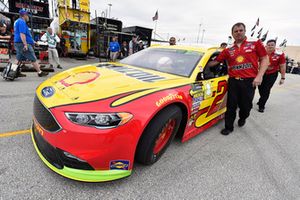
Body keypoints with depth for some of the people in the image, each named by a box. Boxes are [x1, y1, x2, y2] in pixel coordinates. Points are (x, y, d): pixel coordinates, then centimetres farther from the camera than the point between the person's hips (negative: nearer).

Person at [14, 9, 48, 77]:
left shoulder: (17, 21, 22)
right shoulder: (22, 22, -11)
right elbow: (22, 34, -21)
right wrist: (25, 45, -25)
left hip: (17, 43, 10)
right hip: (22, 43, -10)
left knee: (19, 59, 11)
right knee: (33, 59, -6)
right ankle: (40, 72, -3)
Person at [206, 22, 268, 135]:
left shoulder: (255, 43, 5)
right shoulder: (228, 50, 10)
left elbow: (264, 60, 3)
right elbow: (215, 62, 14)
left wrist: (259, 76, -8)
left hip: (249, 81, -1)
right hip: (233, 81, 2)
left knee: (245, 106, 8)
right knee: (231, 106, 4)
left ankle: (242, 118, 41)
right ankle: (229, 127, 19)